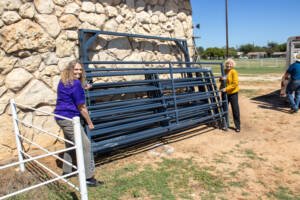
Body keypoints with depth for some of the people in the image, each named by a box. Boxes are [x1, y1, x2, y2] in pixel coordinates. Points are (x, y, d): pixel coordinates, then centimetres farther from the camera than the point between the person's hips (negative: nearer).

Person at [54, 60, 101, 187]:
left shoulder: (63, 81, 13)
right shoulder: (76, 84, -16)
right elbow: (81, 107, -14)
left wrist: (83, 88, 41)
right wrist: (89, 122, -3)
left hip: (62, 117, 10)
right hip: (69, 118, -10)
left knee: (70, 144, 23)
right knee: (85, 145, -8)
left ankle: (67, 171, 35)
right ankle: (88, 178, -5)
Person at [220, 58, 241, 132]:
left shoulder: (233, 72, -12)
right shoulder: (224, 71, 6)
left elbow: (235, 83, -18)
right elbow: (221, 80, 18)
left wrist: (226, 89, -23)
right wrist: (221, 79, -6)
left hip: (233, 93, -6)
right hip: (225, 93, 6)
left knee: (235, 110, 0)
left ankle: (237, 126, 10)